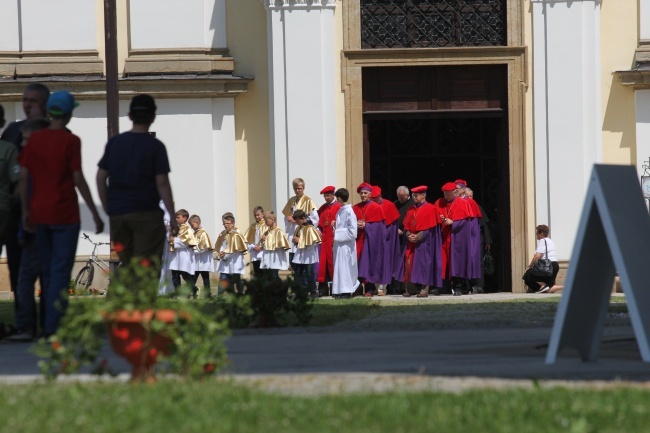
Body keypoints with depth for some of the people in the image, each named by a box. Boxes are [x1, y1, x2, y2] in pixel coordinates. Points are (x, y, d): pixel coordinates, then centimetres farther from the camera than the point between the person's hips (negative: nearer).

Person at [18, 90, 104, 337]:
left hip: (40, 214, 5)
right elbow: (78, 180, -11)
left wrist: (26, 211, 10)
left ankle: (50, 324, 17)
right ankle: (52, 327, -9)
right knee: (61, 271, -3)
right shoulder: (70, 141, -10)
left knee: (47, 271, 14)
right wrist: (95, 214, -6)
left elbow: (24, 177, 3)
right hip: (65, 214, -5)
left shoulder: (34, 139, 4)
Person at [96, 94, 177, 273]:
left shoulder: (114, 143, 8)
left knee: (127, 264, 12)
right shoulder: (155, 146, -4)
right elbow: (162, 183, -8)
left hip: (117, 212, 4)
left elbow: (101, 177, 7)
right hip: (146, 212, -4)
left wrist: (107, 208, 15)